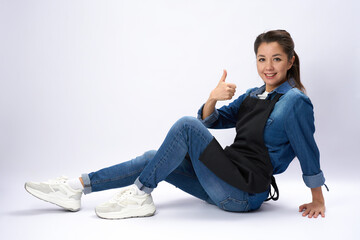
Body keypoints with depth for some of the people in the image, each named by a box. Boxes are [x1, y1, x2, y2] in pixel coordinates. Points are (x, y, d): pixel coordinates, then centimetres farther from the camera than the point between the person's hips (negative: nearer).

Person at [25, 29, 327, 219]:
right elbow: (210, 120, 10)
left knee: (186, 126, -21)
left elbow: (309, 154, -7)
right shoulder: (253, 95, 14)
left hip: (245, 193, -8)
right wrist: (213, 98, -12)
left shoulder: (295, 101, -10)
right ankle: (76, 187, 0)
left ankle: (140, 195, -11)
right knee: (153, 159, -1)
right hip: (228, 186, 8)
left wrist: (318, 201, -1)